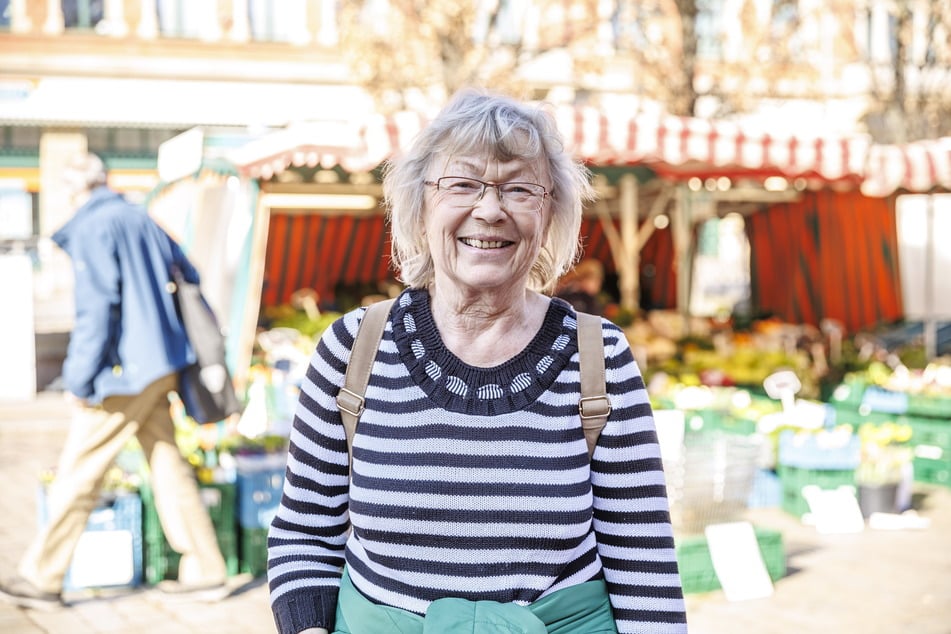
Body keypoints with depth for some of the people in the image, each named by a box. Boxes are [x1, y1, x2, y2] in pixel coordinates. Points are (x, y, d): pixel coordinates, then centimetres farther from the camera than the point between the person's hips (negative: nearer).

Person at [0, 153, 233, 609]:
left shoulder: (91, 229, -11)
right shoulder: (141, 219, 13)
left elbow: (96, 310, -18)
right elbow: (188, 277, 18)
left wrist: (79, 381, -15)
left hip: (123, 374, -8)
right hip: (160, 369, 8)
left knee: (78, 473, 1)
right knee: (168, 466, 12)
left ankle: (41, 578, 11)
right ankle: (204, 572, 15)